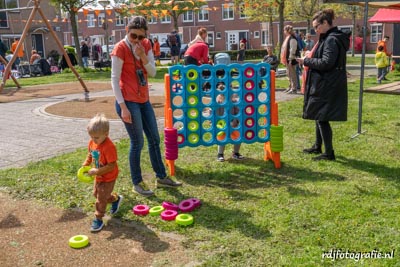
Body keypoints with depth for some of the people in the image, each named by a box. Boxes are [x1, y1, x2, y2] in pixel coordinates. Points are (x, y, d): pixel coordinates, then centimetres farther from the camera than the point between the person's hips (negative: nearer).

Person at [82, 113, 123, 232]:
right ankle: (116, 199, 47)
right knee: (96, 193, 25)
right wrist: (85, 165, -7)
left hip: (108, 178, -9)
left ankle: (98, 219, 15)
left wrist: (96, 171, -33)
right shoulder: (92, 142, -8)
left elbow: (112, 166, -32)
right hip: (98, 176, 9)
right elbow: (90, 155, 9)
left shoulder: (109, 147, -33)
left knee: (101, 198, -2)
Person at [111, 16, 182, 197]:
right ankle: (137, 183, 13)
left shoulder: (146, 45, 6)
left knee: (154, 139, 13)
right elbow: (115, 79, -14)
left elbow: (153, 73, 3)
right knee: (138, 143, -2)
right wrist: (123, 106, -20)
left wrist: (143, 56, -14)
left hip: (143, 100, 7)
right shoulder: (121, 48, -13)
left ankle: (161, 177, 27)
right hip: (128, 101, -7)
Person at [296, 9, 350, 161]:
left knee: (322, 118, -4)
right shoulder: (329, 38, 14)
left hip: (327, 87, -10)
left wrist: (306, 61, -13)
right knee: (318, 116, 19)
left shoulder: (332, 40, -17)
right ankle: (317, 146, 32)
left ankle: (329, 153, 5)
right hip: (324, 85, 10)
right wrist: (310, 60, 6)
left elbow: (326, 63, -23)